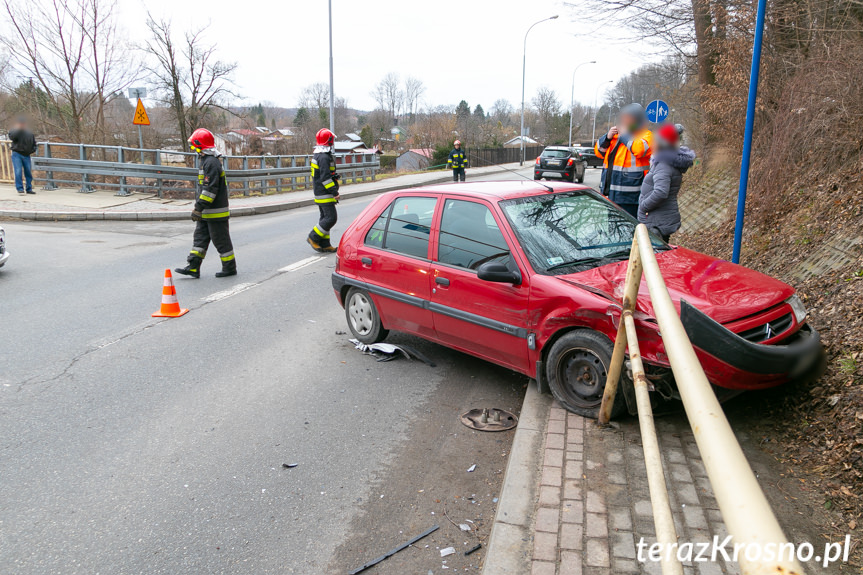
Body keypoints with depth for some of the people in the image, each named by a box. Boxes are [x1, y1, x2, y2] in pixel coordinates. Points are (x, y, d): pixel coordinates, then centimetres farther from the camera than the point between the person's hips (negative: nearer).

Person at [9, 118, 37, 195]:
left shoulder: (30, 133, 12)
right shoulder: (14, 131, 2)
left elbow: (34, 144, 21)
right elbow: (11, 136, -20)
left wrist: (33, 150, 2)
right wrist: (18, 129, -20)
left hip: (26, 156, 4)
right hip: (17, 154, -4)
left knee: (28, 172, 6)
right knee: (18, 172, -12)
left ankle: (29, 189, 16)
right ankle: (20, 189, -10)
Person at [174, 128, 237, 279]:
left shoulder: (211, 162, -19)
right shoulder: (206, 160, 15)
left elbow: (210, 189, -24)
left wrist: (199, 208, -24)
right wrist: (199, 207, 24)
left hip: (215, 212, -10)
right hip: (207, 212, 10)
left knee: (221, 240, 0)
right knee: (200, 238, 9)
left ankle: (230, 268, 12)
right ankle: (193, 268, 11)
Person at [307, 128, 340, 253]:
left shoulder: (317, 155, 16)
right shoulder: (324, 157, -18)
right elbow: (325, 177, -23)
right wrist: (334, 192, -21)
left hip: (319, 193, 11)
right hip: (325, 195, -11)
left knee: (325, 217, 12)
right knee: (331, 217, -9)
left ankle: (324, 245, 14)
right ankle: (313, 237, -3)